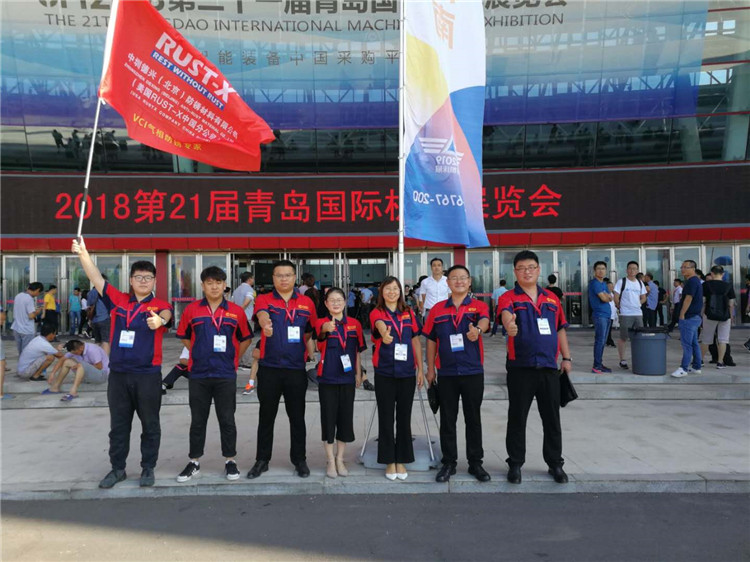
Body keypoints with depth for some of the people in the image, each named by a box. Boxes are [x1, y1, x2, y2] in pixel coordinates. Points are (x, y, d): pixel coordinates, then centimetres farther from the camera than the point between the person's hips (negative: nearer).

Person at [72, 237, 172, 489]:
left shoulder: (159, 305, -4)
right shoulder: (118, 300, 5)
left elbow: (166, 314, -26)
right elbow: (96, 278, 0)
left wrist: (160, 321, -50)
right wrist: (83, 253, -13)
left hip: (148, 375, -3)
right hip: (118, 374, 3)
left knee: (150, 424, 9)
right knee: (118, 425, 14)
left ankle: (148, 468, 23)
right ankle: (117, 468, 28)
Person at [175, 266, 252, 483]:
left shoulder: (236, 311, 0)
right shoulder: (191, 310, 1)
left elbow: (245, 339, 10)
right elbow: (184, 337, 13)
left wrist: (232, 359, 5)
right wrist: (201, 355, 9)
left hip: (226, 375, -1)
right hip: (198, 374, 1)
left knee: (227, 419, 7)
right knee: (198, 420, 11)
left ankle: (230, 461, 19)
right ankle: (194, 462, 23)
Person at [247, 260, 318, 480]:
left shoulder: (307, 303, 4)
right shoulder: (264, 300, -2)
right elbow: (262, 315, -25)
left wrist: (312, 354, 2)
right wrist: (265, 325, -47)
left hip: (296, 368, 1)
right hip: (269, 368, -1)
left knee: (297, 417, 9)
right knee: (266, 416, 10)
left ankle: (299, 459, 23)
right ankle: (262, 460, 24)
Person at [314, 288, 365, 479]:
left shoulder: (355, 324, 4)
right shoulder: (322, 323, -6)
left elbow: (358, 351, 11)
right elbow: (321, 331, -31)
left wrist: (358, 373, 5)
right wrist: (327, 328, -53)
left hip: (347, 379, 3)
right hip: (327, 379, -3)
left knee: (345, 419, 8)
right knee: (328, 418, 3)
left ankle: (340, 460, 23)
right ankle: (330, 461, 17)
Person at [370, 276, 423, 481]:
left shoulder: (409, 313, 7)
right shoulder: (377, 313, -3)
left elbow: (416, 341, 9)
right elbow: (380, 325, -27)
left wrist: (420, 369, 5)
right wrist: (385, 335, -50)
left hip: (407, 372, 3)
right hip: (384, 372, -2)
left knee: (404, 417, 8)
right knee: (386, 417, 5)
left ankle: (401, 461, 20)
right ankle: (389, 461, 17)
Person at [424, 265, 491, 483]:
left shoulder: (479, 306, 0)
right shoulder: (437, 309, 6)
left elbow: (484, 321, -23)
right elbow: (431, 340, 9)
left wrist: (477, 330, -46)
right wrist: (430, 369, 6)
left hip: (473, 372, -1)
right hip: (446, 373, 1)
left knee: (473, 419, 9)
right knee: (447, 420, 8)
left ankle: (475, 463, 22)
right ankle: (448, 463, 20)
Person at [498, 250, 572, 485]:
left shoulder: (551, 298, 11)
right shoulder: (509, 297, -3)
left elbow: (560, 329, 17)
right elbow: (505, 313, -26)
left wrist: (566, 357, 11)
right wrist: (509, 324, -49)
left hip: (549, 367, 3)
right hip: (520, 368, -3)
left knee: (552, 419, 11)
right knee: (517, 418, 6)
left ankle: (555, 463, 26)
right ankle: (515, 463, 20)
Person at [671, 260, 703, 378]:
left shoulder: (692, 281, -15)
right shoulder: (696, 281, 18)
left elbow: (688, 299, -20)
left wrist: (682, 314, -16)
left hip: (689, 317, -11)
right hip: (695, 316, 11)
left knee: (686, 344, -9)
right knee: (694, 343, 13)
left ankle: (683, 368, -8)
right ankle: (696, 367, 18)